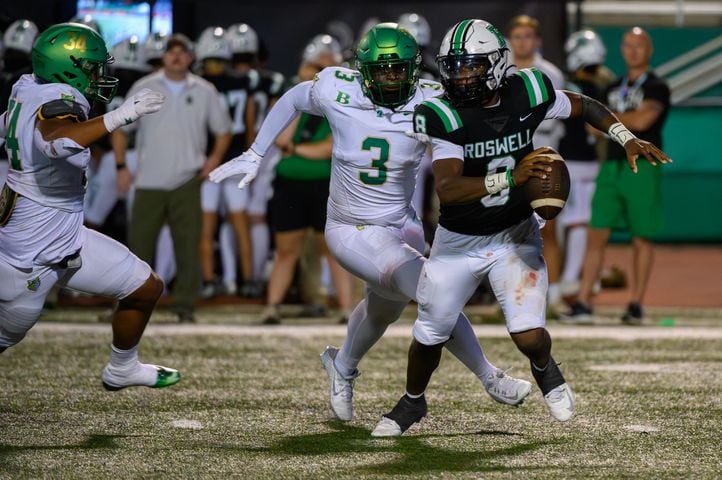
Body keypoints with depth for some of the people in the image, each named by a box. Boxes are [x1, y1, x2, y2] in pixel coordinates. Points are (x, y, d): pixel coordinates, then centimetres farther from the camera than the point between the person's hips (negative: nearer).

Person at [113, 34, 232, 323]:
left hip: (186, 182, 1)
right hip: (149, 181, 0)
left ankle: (184, 304, 3)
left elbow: (223, 130, 16)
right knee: (140, 242, 0)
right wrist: (121, 166, 1)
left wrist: (215, 158, 0)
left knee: (188, 245, -3)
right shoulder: (143, 88, 3)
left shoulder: (204, 92, 6)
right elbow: (122, 129, 9)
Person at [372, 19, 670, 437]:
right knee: (430, 336, 12)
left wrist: (627, 138, -6)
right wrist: (510, 177, -46)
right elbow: (447, 189, -35)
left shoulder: (527, 92, -15)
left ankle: (545, 368, 23)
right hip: (459, 241, 0)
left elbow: (582, 106, 6)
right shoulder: (444, 116, -24)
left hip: (516, 235, 1)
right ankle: (413, 402, 43)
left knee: (529, 336, -15)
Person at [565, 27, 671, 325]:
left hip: (642, 167, -5)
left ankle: (636, 305, 7)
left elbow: (642, 120, -17)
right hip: (611, 166, 5)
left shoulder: (656, 88, -2)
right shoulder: (614, 89, 18)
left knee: (641, 240, 0)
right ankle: (583, 303, -3)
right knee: (597, 236, -2)